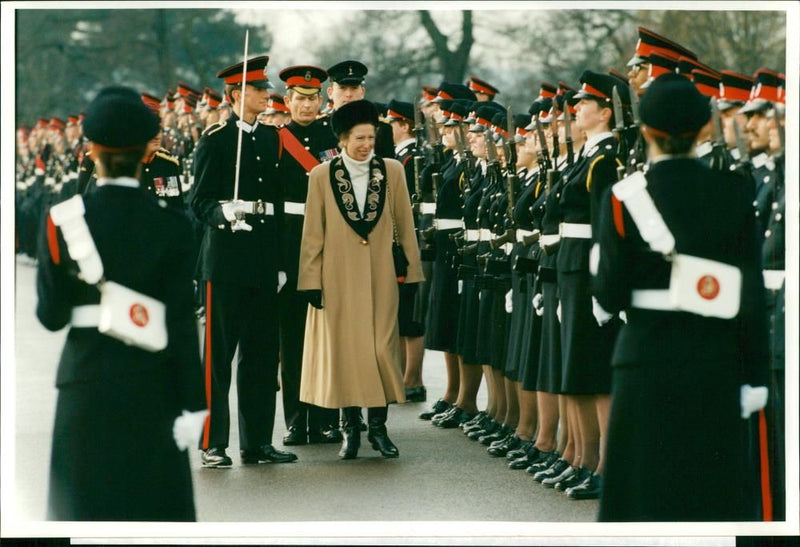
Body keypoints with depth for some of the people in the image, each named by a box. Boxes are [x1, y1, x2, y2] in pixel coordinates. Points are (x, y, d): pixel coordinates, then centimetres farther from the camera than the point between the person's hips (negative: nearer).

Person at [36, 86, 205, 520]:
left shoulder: (63, 221, -4)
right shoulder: (169, 225, -6)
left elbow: (51, 317, -1)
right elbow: (181, 322, -7)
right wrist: (193, 402, -2)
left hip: (86, 378, 1)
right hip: (151, 385, -1)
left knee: (83, 501, 9)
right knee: (157, 504, 7)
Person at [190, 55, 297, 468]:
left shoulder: (272, 138, 14)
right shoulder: (215, 139, -3)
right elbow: (200, 201, -7)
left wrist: (280, 260, 15)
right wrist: (224, 212, -29)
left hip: (263, 263, 6)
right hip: (225, 260, -6)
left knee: (262, 354, 8)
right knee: (218, 353, -2)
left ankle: (257, 442, 14)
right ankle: (212, 445, 2)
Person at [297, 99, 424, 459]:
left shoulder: (392, 171, 2)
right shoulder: (322, 176, 0)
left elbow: (405, 226, 7)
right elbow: (312, 234, 1)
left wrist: (412, 271, 6)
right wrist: (311, 282, -2)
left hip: (381, 277, 1)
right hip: (339, 278, -1)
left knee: (382, 348, -1)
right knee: (343, 350, 2)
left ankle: (378, 427, 10)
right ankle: (351, 428, 12)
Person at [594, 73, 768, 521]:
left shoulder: (624, 198, -7)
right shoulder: (733, 193, -2)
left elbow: (611, 296, -6)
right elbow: (753, 296, -2)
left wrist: (600, 262, 15)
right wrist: (755, 376, 3)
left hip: (649, 357, -2)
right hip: (718, 363, 2)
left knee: (648, 488, 5)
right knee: (720, 488, 10)